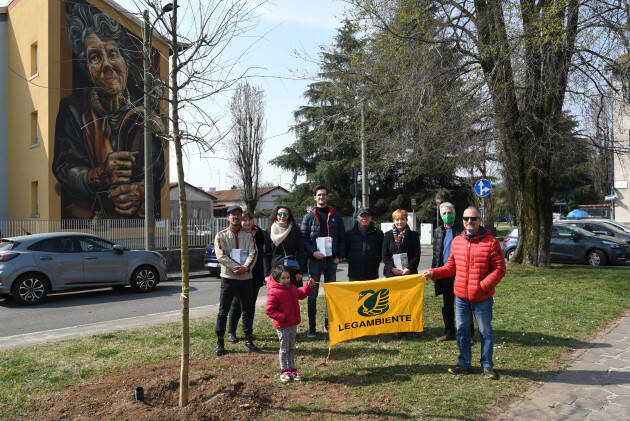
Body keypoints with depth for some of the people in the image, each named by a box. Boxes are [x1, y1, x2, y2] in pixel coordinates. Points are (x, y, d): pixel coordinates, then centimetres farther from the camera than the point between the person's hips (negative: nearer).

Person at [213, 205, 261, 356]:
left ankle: (248, 340, 21)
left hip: (246, 277, 3)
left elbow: (253, 253, -2)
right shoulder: (221, 236, 2)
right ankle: (219, 343, 8)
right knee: (223, 311, 0)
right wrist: (236, 267, -18)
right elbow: (221, 256, -9)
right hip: (228, 277, -2)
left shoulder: (248, 236, 10)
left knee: (247, 310, 9)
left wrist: (246, 267, -19)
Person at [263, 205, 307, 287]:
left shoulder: (295, 231, 6)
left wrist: (300, 271, -5)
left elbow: (302, 252, 3)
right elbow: (266, 254, 8)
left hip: (292, 271, 0)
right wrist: (267, 274, 1)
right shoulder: (269, 232, 8)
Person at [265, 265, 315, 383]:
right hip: (282, 326, -7)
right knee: (284, 349, 4)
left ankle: (292, 369, 25)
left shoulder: (291, 287, 7)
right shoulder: (274, 292, -18)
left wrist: (309, 286, 10)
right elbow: (269, 310, -19)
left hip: (293, 324, 7)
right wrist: (283, 317, -22)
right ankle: (284, 371, 18)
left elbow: (301, 294, 24)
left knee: (292, 348, 15)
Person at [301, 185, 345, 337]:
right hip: (315, 260, -2)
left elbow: (341, 237, 9)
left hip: (331, 260, 2)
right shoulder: (309, 216, 3)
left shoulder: (336, 216, 9)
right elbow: (303, 238, -1)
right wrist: (312, 252, -15)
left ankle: (329, 324, 21)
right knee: (312, 294, 0)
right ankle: (311, 327, 7)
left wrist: (339, 256, -1)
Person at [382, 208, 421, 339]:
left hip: (409, 273, -1)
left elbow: (417, 255, 1)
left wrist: (409, 268, -12)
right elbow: (385, 255, 5)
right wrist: (392, 268, -10)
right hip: (392, 273, 1)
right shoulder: (388, 235, 9)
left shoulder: (413, 235, 7)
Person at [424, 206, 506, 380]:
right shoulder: (457, 241, 7)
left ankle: (487, 365, 22)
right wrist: (434, 273, 2)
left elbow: (500, 269, -8)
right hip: (461, 296, 4)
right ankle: (464, 363, 27)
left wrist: (484, 284, -19)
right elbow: (451, 267, 15)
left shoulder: (490, 242, -7)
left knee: (485, 331, 6)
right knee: (462, 330, 13)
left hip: (482, 298, -4)